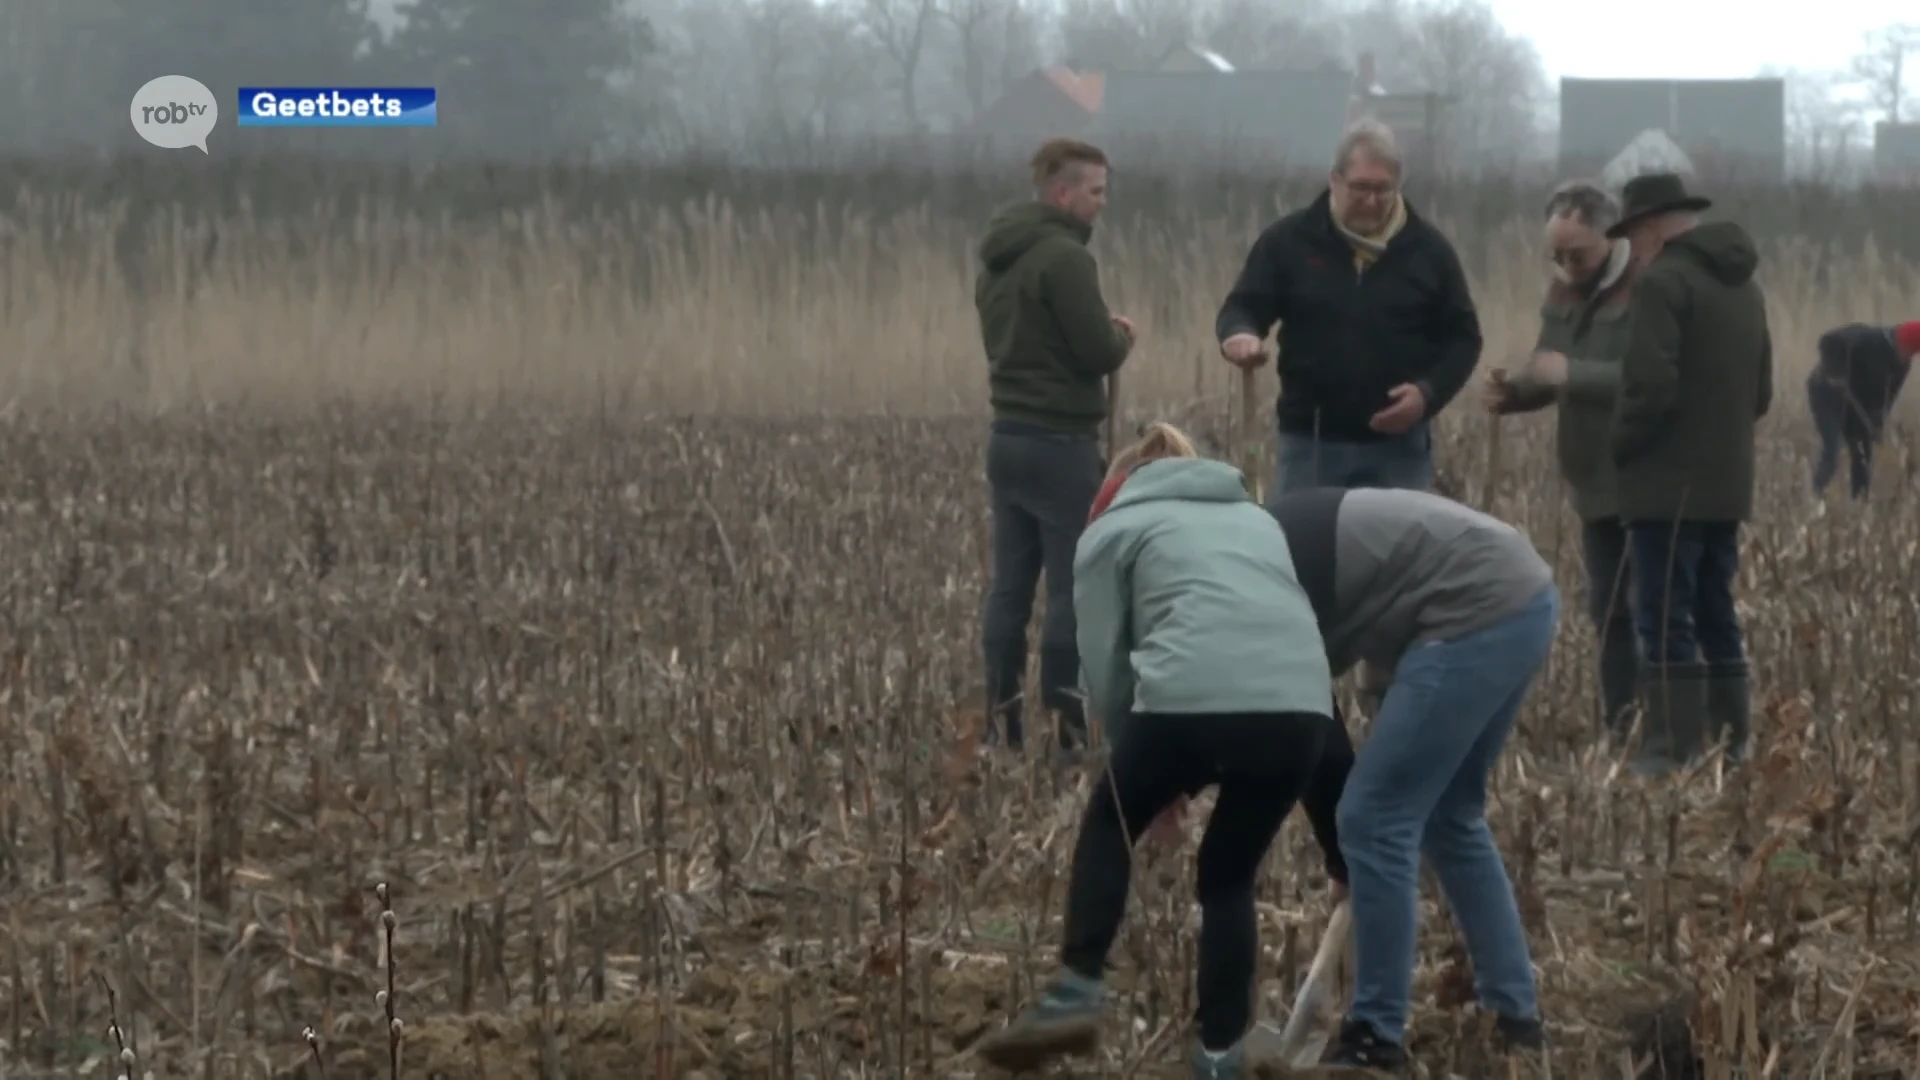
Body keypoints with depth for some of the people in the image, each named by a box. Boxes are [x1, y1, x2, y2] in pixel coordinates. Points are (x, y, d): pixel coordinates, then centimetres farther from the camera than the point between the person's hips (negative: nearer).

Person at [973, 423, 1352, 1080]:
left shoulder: (1113, 531, 24)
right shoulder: (1256, 518, 37)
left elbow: (1105, 668, 15)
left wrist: (1151, 776, 27)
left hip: (1190, 701, -3)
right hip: (1298, 706, 3)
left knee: (1109, 825, 26)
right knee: (1229, 872, 23)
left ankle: (1075, 996, 16)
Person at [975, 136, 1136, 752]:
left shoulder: (997, 258, 13)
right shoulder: (1063, 256, -16)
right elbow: (1099, 354, -19)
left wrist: (1100, 332, 15)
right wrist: (1122, 335, 4)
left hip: (1008, 437, 9)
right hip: (1059, 442, -9)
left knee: (1011, 584, 8)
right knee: (1073, 585, -5)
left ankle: (1001, 716, 8)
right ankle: (1063, 720, -6)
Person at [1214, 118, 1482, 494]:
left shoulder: (1429, 250, 2)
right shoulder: (1289, 240, -1)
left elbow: (1463, 337, 8)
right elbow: (1242, 308, 2)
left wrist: (1428, 393, -10)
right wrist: (1241, 334, -24)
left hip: (1398, 445, 0)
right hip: (1310, 442, 0)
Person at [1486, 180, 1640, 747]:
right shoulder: (1566, 290, 9)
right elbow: (1549, 371, 16)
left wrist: (1572, 372, -32)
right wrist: (1513, 390, -7)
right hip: (1597, 484, 9)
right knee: (1608, 611, 14)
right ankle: (1617, 733, 22)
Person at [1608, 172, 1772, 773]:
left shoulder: (1664, 281, -13)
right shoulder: (1743, 287, 15)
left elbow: (1650, 386, -20)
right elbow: (1761, 392, 20)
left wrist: (1621, 446, -5)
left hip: (1669, 487, -9)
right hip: (1727, 484, 9)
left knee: (1666, 623, -7)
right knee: (1716, 619, 14)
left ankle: (1674, 754, -9)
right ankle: (1729, 746, 15)